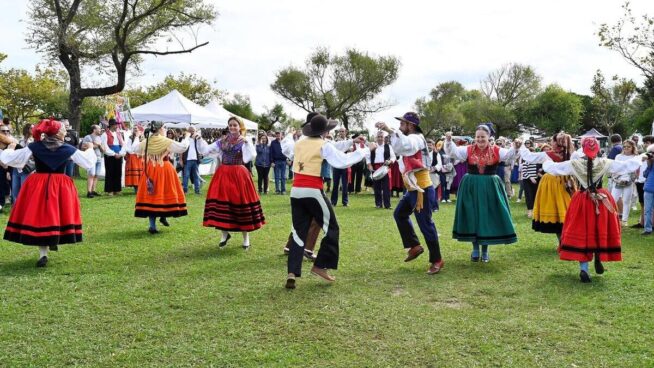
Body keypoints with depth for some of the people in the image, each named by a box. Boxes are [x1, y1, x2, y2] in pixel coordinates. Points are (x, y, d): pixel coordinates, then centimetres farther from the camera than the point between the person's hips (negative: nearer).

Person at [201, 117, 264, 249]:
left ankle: (246, 238, 12)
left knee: (241, 203, -1)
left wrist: (247, 142, -24)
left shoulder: (245, 141, 1)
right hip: (223, 174, 4)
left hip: (238, 175, -3)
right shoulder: (222, 141, 10)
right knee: (222, 202, 4)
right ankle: (225, 234, 23)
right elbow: (206, 150, 8)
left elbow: (251, 156, -15)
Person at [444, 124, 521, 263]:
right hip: (471, 187, 0)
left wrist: (516, 148, -34)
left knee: (488, 217, 4)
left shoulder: (496, 151, -1)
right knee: (472, 217, 4)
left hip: (490, 188, 0)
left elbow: (508, 154, -14)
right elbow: (453, 152, -9)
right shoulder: (468, 150, 0)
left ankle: (485, 250, 17)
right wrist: (448, 141, -28)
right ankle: (475, 248, 19)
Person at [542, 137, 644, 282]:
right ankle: (598, 259, 28)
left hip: (582, 202, 0)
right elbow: (627, 165, 4)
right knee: (601, 232, 18)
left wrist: (546, 161, 23)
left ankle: (584, 269, -3)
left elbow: (550, 167, 1)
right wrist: (639, 158, 24)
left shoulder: (574, 164, -6)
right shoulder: (605, 163, -5)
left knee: (581, 234, 3)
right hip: (601, 200, 0)